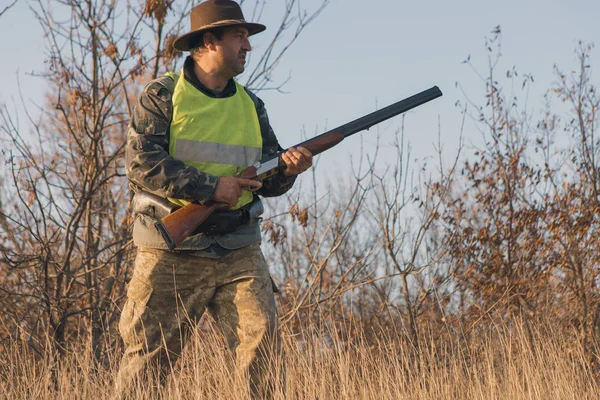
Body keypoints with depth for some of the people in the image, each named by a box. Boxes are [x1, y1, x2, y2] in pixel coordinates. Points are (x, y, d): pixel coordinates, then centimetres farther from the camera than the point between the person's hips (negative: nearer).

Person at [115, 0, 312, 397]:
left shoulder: (250, 105, 14)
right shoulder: (163, 96, -3)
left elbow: (266, 181, 15)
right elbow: (141, 162, -14)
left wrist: (287, 168, -9)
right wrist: (211, 187, -18)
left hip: (239, 253, 4)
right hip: (173, 252, -4)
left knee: (263, 344, -8)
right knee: (150, 356, 0)